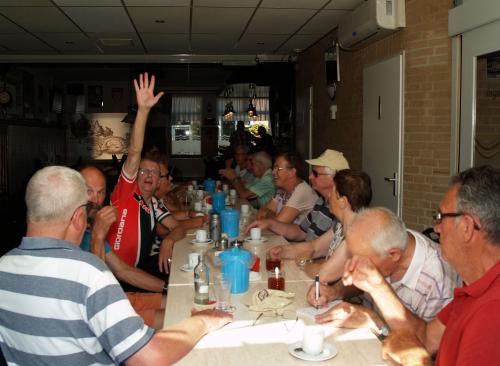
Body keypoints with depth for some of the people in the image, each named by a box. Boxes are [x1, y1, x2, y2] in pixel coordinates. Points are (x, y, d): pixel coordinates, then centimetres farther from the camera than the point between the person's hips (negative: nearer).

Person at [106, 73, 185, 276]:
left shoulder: (155, 205, 12)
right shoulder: (126, 190, -4)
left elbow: (178, 228, 10)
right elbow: (134, 153, -16)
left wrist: (168, 240, -15)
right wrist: (143, 110, -26)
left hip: (140, 266, 6)